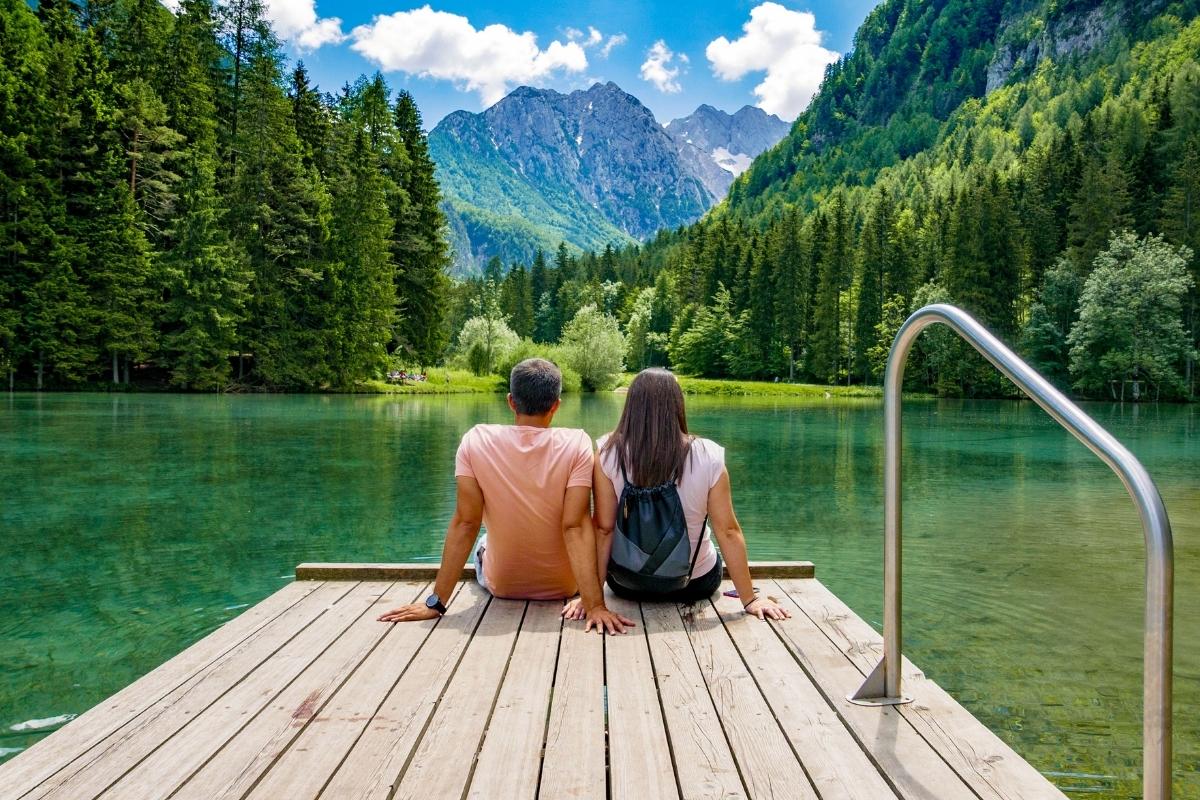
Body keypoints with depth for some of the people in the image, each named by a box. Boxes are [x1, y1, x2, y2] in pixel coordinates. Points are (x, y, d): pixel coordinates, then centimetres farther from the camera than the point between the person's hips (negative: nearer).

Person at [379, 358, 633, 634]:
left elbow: (465, 523, -19)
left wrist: (436, 602, -14)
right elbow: (576, 528, -28)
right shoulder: (577, 444, -22)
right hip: (563, 586, 0)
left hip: (501, 585, 1)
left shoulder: (476, 440, -19)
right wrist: (595, 604, -29)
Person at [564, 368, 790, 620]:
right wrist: (750, 599, -7)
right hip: (695, 585, 0)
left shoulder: (608, 454, -18)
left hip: (627, 585, 1)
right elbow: (728, 531, -15)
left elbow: (603, 529, -17)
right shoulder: (708, 457, -19)